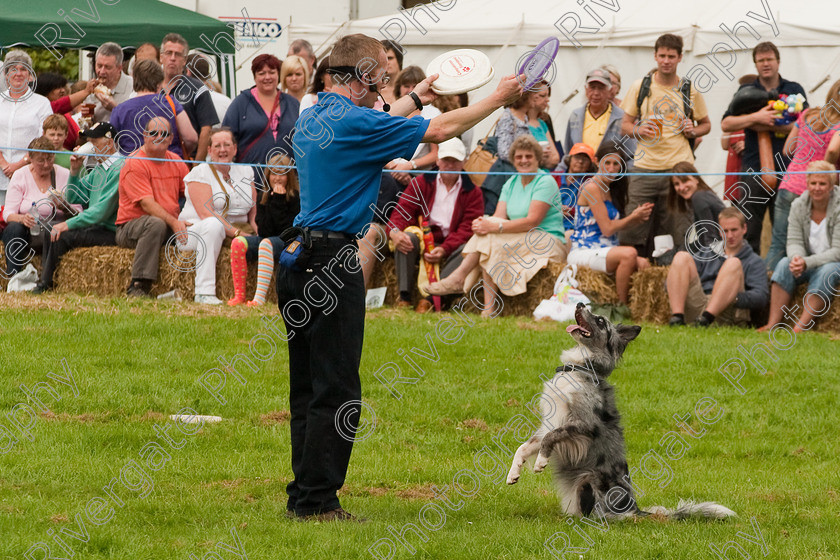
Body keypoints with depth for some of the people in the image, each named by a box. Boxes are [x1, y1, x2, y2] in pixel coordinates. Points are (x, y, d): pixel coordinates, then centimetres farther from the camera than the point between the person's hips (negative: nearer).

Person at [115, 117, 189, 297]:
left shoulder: (176, 162, 14)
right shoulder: (135, 164, -7)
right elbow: (147, 204, -18)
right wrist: (173, 222, -31)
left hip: (172, 226, 6)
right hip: (130, 226, -6)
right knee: (156, 224, -38)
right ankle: (138, 286, -38)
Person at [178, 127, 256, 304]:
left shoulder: (245, 171, 14)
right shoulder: (200, 173, -4)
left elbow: (253, 210, 14)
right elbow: (206, 213, -16)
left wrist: (254, 228, -9)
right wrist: (236, 232, -24)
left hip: (236, 234, 5)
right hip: (196, 229, -5)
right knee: (214, 225, -39)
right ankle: (204, 292, -44)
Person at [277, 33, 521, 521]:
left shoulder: (314, 118, 13)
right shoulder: (354, 122, -14)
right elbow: (440, 130, -8)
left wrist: (414, 98, 46)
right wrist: (499, 98, 5)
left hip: (298, 259, 10)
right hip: (332, 261, -10)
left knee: (308, 388, 13)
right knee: (337, 390, -5)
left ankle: (304, 493, 15)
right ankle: (318, 500, -5)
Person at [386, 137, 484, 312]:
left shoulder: (472, 192, 8)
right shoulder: (421, 183, 12)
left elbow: (468, 228, -3)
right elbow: (402, 210, 2)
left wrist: (444, 249, -21)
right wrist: (394, 231, -24)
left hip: (451, 246, -1)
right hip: (421, 241, 1)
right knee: (407, 236, -33)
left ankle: (430, 298, -43)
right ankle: (404, 297, -38)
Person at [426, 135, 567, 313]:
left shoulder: (545, 182, -9)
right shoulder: (511, 184, 14)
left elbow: (532, 221, -21)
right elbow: (499, 216, 2)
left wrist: (495, 227, -28)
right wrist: (482, 223, -23)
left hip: (549, 243, -6)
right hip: (520, 242, 6)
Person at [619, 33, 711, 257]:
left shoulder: (690, 91, 8)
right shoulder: (640, 87, 7)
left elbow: (706, 124, 20)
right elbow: (625, 125, 12)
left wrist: (693, 131, -2)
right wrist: (639, 130, -10)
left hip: (679, 167, 0)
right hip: (645, 168, 0)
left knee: (678, 229, -3)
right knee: (632, 227, -5)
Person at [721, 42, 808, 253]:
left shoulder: (794, 90, 9)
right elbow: (726, 124, -1)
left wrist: (770, 125, -11)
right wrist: (757, 118, -14)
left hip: (785, 169, -1)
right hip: (754, 169, 1)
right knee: (747, 228, -1)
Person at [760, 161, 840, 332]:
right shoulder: (799, 206, -3)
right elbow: (794, 241, -5)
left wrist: (807, 263, -33)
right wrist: (796, 258, -30)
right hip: (809, 263, 4)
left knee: (826, 272, -36)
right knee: (784, 264, -24)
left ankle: (800, 328, -41)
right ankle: (772, 324, -32)